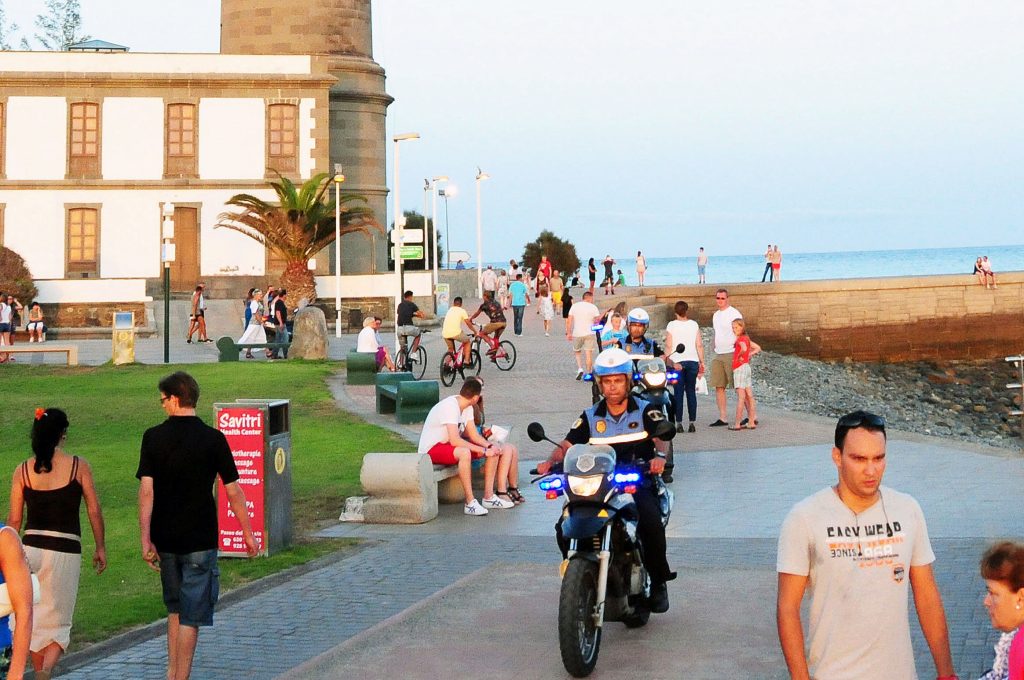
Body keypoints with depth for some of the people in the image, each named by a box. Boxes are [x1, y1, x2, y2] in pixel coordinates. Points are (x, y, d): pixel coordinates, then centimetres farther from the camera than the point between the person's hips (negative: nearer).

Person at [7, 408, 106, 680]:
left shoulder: (22, 470, 1)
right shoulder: (78, 466, -5)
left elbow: (14, 519, 4)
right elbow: (94, 511, -2)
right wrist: (100, 547, 9)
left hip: (31, 548, 2)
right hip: (65, 551, -2)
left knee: (34, 619, 17)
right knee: (58, 623, 4)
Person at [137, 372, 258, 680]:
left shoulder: (153, 437, -3)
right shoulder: (213, 438, -8)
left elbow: (146, 490, -8)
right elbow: (233, 491, -4)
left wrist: (145, 539, -6)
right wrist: (248, 533, 6)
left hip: (165, 538, 3)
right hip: (200, 539, -3)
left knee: (175, 607, 20)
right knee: (191, 614, 2)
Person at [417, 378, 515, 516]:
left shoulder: (467, 408, 5)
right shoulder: (450, 406, -26)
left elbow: (473, 435, 4)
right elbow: (454, 440, -33)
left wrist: (490, 446, -16)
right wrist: (483, 450, -30)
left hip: (448, 445, 10)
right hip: (431, 450, -10)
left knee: (494, 451, -2)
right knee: (464, 453, -40)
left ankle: (489, 497, -1)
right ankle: (470, 503, -33)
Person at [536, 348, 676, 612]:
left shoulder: (645, 411, 6)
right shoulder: (590, 417, 13)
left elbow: (662, 437, -10)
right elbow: (568, 444, 4)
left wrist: (659, 455, -33)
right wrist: (551, 461, -18)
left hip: (639, 484, -2)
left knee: (651, 522, -32)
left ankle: (658, 582, -10)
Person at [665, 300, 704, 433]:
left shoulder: (672, 325, -2)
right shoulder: (694, 324, 4)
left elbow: (669, 346, -5)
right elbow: (699, 345, 3)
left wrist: (670, 362, -2)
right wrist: (702, 362, 9)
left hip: (677, 362, -2)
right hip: (693, 361, 2)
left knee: (678, 393, 1)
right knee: (691, 392, 6)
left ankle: (679, 423, -2)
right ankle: (692, 423, 2)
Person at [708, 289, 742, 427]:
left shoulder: (734, 314, -7)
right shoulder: (716, 315, 17)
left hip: (731, 354, -8)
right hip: (718, 356, 8)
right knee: (719, 387, 2)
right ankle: (722, 418, 4)